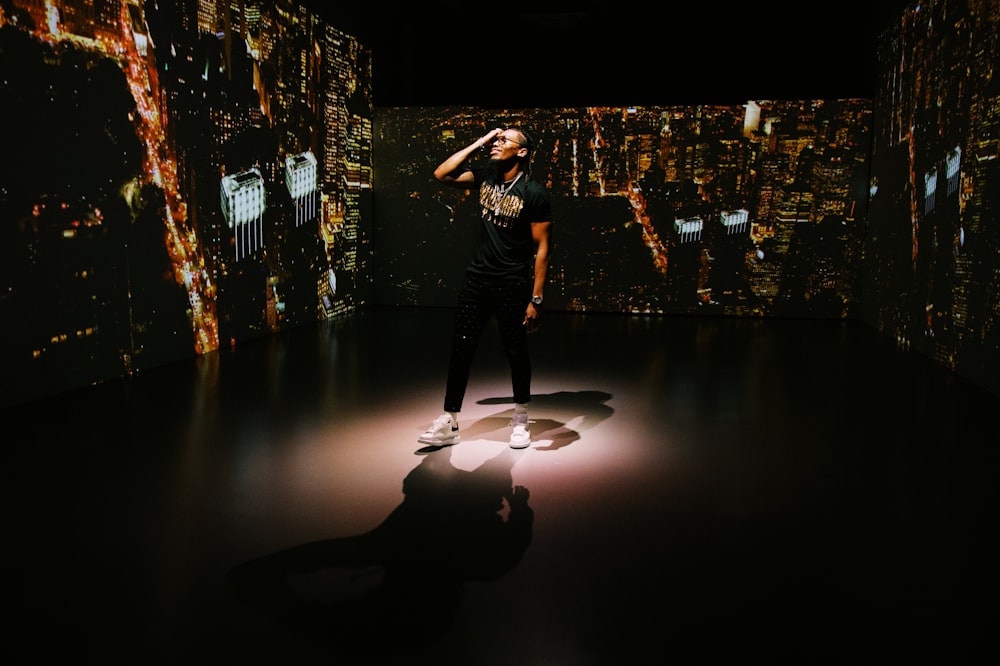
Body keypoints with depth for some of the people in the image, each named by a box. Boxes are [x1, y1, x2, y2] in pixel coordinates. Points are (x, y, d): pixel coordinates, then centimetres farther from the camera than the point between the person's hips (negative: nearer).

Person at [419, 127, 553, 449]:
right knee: (460, 349, 4)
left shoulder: (534, 193, -10)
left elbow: (542, 248, -11)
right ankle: (448, 424, 13)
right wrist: (478, 143, -3)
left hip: (512, 286, -5)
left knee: (516, 352, 7)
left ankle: (520, 420, 28)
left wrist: (536, 299, -15)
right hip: (477, 279, 5)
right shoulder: (485, 177, 6)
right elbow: (441, 175, 0)